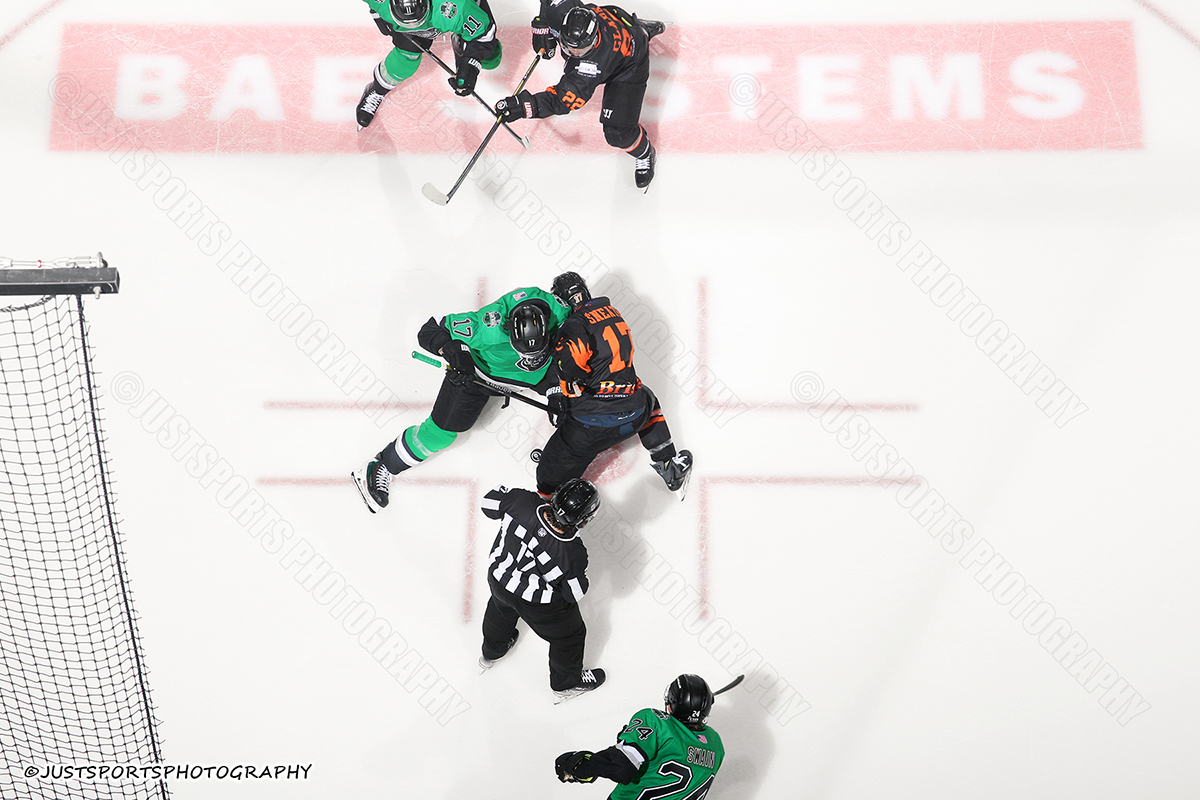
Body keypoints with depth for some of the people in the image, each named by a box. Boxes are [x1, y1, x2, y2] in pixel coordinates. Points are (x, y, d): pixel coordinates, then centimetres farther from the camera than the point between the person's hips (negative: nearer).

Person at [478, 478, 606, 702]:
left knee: (501, 609, 39)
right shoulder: (573, 554, -37)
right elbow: (574, 593, -19)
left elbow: (490, 503, -12)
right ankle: (566, 684, 50)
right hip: (538, 604, -5)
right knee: (570, 635, 25)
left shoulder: (522, 501, -33)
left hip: (498, 577, 5)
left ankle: (491, 653, 68)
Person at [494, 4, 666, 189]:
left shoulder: (596, 60, -49)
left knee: (617, 132, -12)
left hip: (629, 61, -6)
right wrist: (542, 26, -13)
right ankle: (643, 28, 63)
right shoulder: (561, 12, -34)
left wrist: (527, 106, -59)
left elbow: (567, 98, -51)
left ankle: (643, 153, 23)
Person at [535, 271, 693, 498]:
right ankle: (671, 468, 39)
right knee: (647, 402, 38)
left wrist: (570, 388, -12)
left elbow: (574, 351, -28)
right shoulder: (611, 311, 16)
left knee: (555, 470, 11)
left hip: (592, 420, -6)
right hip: (633, 415, 6)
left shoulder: (574, 324, -6)